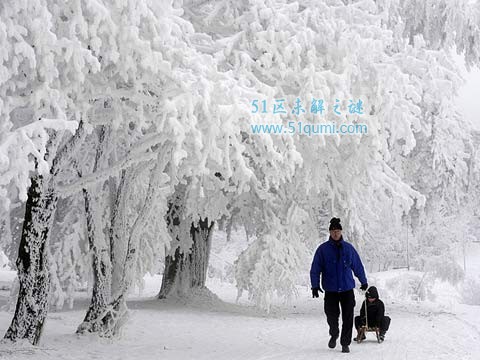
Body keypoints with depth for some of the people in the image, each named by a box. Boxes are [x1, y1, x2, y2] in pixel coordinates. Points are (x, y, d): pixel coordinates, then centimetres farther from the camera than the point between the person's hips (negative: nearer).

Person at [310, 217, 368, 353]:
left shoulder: (349, 248, 4)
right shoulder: (323, 249, -2)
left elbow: (358, 266, 14)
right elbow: (315, 269, -1)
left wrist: (364, 282, 21)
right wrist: (315, 285, -10)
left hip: (347, 289, 1)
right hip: (330, 290, -1)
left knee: (348, 318, -2)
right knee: (332, 316, 2)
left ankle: (345, 343, 8)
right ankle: (334, 335, 31)